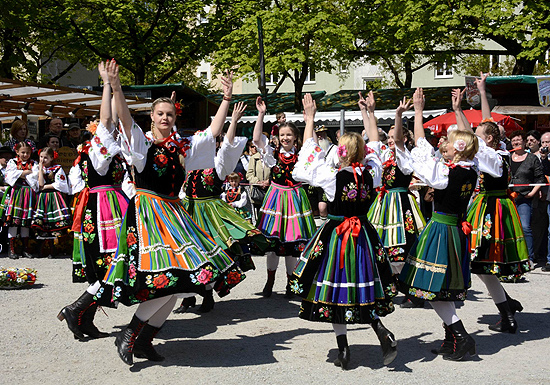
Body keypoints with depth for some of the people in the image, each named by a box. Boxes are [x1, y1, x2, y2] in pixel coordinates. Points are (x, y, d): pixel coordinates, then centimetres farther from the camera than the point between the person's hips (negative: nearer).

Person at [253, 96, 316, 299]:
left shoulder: (301, 154, 3)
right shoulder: (273, 153, 3)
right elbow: (256, 139, -9)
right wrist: (261, 114, -13)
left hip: (294, 197, 0)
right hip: (276, 197, 0)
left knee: (293, 241, 3)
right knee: (272, 239, 3)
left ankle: (291, 283, 16)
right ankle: (270, 281, 17)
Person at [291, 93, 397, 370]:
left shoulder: (331, 176, -14)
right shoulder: (371, 173, -4)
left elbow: (310, 151, -3)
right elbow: (374, 146, 13)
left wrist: (309, 118, 5)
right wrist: (370, 113, 20)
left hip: (335, 235, -4)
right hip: (364, 236, 4)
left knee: (334, 289, 5)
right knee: (362, 287, 16)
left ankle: (343, 350, 8)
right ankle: (382, 332, -4)